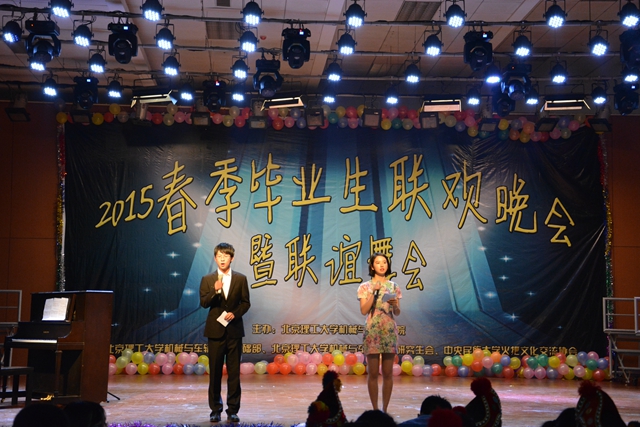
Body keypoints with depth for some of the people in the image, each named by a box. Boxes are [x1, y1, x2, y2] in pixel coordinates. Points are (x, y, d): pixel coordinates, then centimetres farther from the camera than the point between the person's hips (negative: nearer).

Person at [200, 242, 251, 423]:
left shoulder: (241, 279, 4)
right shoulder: (207, 279, 3)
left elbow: (246, 302, 4)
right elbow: (203, 303, -5)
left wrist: (235, 313, -13)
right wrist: (215, 291, -22)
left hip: (234, 329, 0)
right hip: (216, 330, 0)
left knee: (234, 372, 3)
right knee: (215, 372, 4)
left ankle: (233, 410, 10)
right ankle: (215, 410, 14)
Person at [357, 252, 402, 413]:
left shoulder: (393, 286, 9)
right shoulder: (365, 287, 3)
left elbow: (397, 312, 7)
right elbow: (364, 310, -7)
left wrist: (394, 305, -15)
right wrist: (374, 292, -13)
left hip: (390, 332, 2)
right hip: (372, 331, -2)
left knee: (388, 373, 3)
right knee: (373, 373, -1)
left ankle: (385, 409, 11)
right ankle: (375, 409, 7)